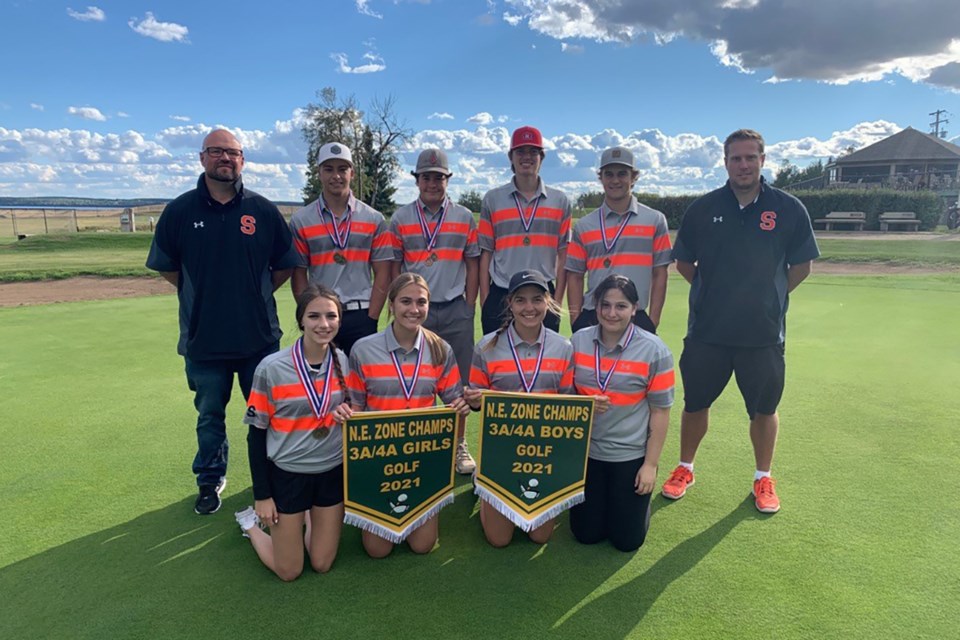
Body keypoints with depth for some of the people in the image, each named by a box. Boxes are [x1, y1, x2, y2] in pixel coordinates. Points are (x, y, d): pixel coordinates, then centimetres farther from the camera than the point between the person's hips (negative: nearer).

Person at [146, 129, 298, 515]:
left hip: (259, 335, 0)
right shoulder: (180, 210, -1)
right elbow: (166, 266, 9)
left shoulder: (263, 210, -1)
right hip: (203, 336, 0)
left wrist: (257, 294, 3)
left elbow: (285, 265, 7)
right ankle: (210, 482, 35)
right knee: (209, 415, 15)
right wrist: (202, 295, 6)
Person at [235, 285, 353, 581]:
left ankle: (310, 516, 42)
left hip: (333, 471, 3)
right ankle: (251, 522, 35)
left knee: (322, 564, 13)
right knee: (289, 571, 9)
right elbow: (256, 434, -9)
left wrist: (348, 414, -15)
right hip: (287, 474, -3)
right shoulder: (271, 368, -17)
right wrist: (262, 496, -7)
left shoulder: (345, 362, -7)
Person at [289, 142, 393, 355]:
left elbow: (382, 274, 3)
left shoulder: (374, 220, 5)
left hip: (361, 316, 0)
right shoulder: (301, 220, 4)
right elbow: (299, 275, 5)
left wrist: (371, 319, -4)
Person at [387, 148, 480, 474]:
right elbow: (394, 267, 6)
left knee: (459, 380, 4)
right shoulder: (400, 218, 6)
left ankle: (459, 445, 18)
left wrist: (469, 307, 2)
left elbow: (472, 265, 8)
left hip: (455, 311, 1)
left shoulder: (464, 218, 8)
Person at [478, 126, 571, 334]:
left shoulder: (560, 201, 8)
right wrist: (484, 302, 0)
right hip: (500, 297, 0)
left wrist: (557, 300, 0)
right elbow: (486, 253, 5)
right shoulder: (492, 199, 6)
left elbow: (563, 255, 6)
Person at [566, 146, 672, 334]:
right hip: (592, 319, 1)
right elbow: (575, 276, 9)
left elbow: (659, 274, 6)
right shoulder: (583, 225, 10)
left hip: (637, 319, -1)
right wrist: (575, 321, 1)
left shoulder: (655, 220, 8)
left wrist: (653, 320, -1)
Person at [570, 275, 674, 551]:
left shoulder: (654, 350, -13)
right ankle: (597, 498, 41)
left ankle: (635, 497, 37)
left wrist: (650, 464, -9)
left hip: (631, 456, -2)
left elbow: (660, 411, -9)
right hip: (587, 451, 3)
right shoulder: (578, 341, -5)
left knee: (627, 540, 8)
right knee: (586, 534, 11)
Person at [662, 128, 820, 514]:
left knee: (764, 409, 12)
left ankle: (763, 478, 33)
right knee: (695, 403, 11)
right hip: (707, 330, 1)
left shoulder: (789, 209, -2)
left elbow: (801, 266, 6)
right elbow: (683, 262, 9)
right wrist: (712, 291, 3)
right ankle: (685, 469, 31)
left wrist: (770, 296, 2)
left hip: (764, 333, 0)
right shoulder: (703, 208, -1)